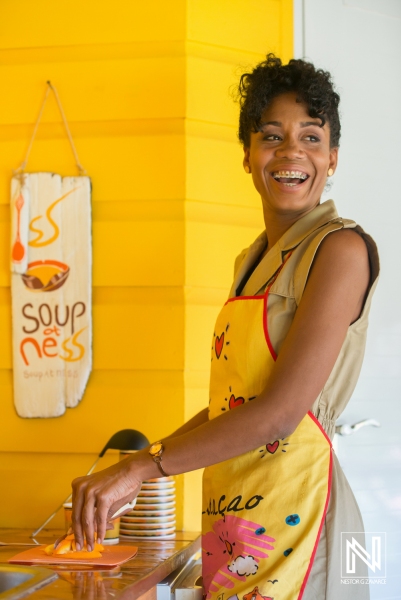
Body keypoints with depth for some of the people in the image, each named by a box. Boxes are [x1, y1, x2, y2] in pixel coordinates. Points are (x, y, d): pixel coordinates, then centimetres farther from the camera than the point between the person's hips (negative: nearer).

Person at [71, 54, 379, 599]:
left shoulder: (342, 248, -11)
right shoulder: (253, 261, 13)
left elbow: (280, 412, -18)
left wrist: (143, 467, -13)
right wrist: (133, 472, 12)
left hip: (290, 510, -7)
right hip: (230, 511, 7)